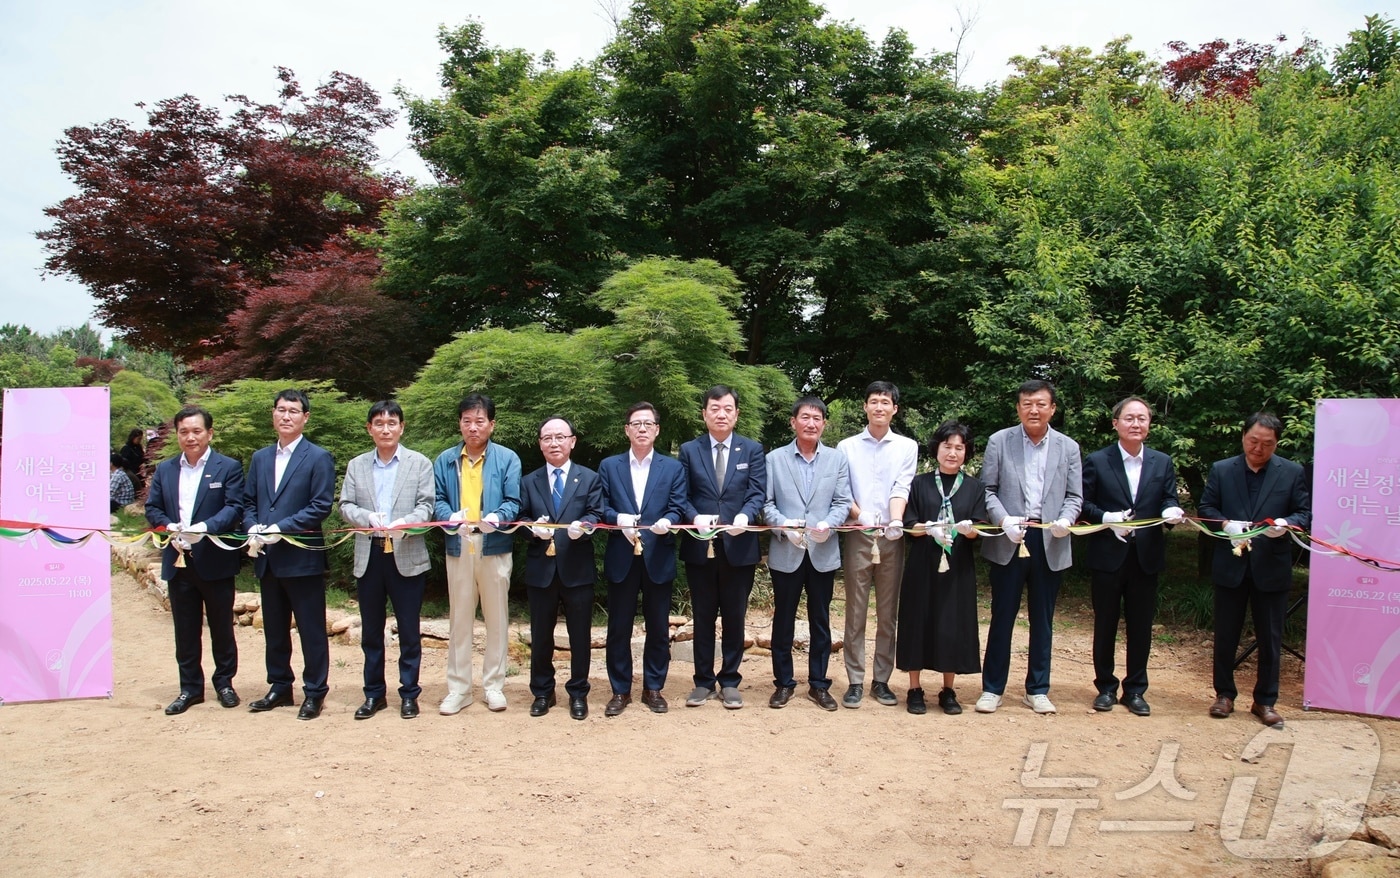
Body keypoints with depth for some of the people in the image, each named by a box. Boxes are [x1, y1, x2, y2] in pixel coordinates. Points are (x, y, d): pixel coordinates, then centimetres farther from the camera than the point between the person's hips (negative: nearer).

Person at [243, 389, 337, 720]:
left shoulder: (319, 458, -5)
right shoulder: (260, 458, 14)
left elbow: (321, 506, -12)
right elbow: (248, 502, 15)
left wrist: (280, 529, -18)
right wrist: (253, 529, -5)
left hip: (303, 557, -6)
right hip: (268, 559, 6)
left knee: (311, 629, 2)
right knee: (274, 628, 15)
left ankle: (315, 692, 12)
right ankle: (280, 686, 28)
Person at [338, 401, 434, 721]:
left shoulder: (419, 463, 3)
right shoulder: (357, 465, 11)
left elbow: (426, 505, -4)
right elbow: (345, 505, 5)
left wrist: (404, 522, -23)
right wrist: (369, 517, -16)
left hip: (407, 557, -3)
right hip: (369, 557, 3)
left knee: (409, 630, 3)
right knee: (371, 631, 11)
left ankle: (409, 694, 15)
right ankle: (374, 694, 22)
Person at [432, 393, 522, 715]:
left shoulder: (507, 459, 1)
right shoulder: (445, 460, 8)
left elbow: (513, 502, -5)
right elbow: (437, 500, 1)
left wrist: (494, 518, -26)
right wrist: (452, 517, -20)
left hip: (494, 546, -1)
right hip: (458, 547, 2)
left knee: (496, 618, 6)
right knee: (459, 619, 7)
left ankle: (494, 685, 18)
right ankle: (458, 688, 16)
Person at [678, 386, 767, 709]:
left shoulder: (752, 450, 4)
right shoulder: (689, 450, 5)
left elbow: (758, 493, -4)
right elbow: (681, 496, 1)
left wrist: (745, 516, -24)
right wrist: (695, 518, -19)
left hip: (739, 546, 0)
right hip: (699, 547, 0)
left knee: (734, 618, 8)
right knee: (703, 618, 10)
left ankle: (730, 681, 20)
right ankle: (703, 681, 21)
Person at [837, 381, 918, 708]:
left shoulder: (907, 446, 8)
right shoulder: (847, 447, 7)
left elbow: (902, 487, -4)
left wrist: (896, 520, -21)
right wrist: (859, 515, -17)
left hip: (891, 538, 1)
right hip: (858, 536, -1)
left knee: (888, 614, 6)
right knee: (855, 613, 2)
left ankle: (882, 680, 16)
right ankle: (855, 682, 9)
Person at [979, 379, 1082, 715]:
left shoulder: (1068, 447, 6)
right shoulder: (999, 441, 1)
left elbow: (1074, 496, 6)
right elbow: (987, 490, 0)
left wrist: (1066, 520, -15)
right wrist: (1004, 520, -16)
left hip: (1049, 544, 2)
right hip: (1008, 541, -2)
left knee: (1042, 620, 10)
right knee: (1002, 617, 5)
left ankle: (1037, 690, 23)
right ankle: (992, 688, 16)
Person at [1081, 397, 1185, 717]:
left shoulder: (1162, 463, 7)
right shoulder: (1096, 461, -1)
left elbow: (1168, 500, 5)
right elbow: (1084, 503, -3)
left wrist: (1172, 511, -17)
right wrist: (1107, 518, -20)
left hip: (1146, 557, 2)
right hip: (1108, 556, -2)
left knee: (1141, 627, 9)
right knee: (1105, 625, 8)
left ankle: (1135, 689, 22)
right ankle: (1105, 687, 22)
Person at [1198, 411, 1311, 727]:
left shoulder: (1292, 472, 1)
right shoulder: (1221, 470, 2)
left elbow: (1305, 512, 1)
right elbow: (1205, 507, 3)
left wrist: (1285, 523, -20)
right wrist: (1226, 524, -16)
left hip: (1272, 567, 0)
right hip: (1230, 566, 1)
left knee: (1270, 638, 7)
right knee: (1226, 635, 10)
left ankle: (1265, 701, 21)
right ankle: (1225, 694, 24)